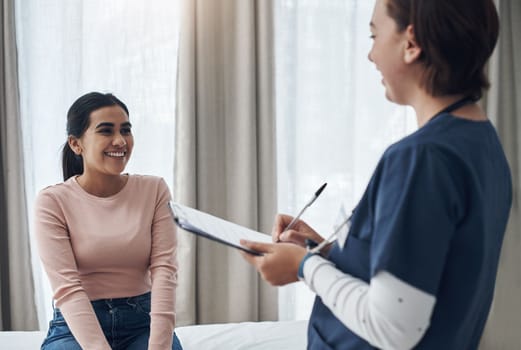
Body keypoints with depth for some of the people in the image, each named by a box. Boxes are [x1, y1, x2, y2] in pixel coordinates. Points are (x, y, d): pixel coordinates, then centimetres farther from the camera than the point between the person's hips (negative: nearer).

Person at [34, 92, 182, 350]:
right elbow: (67, 288, -13)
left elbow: (164, 268, -8)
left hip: (143, 321, 2)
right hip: (75, 327, -1)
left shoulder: (154, 190, 1)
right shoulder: (52, 201, -5)